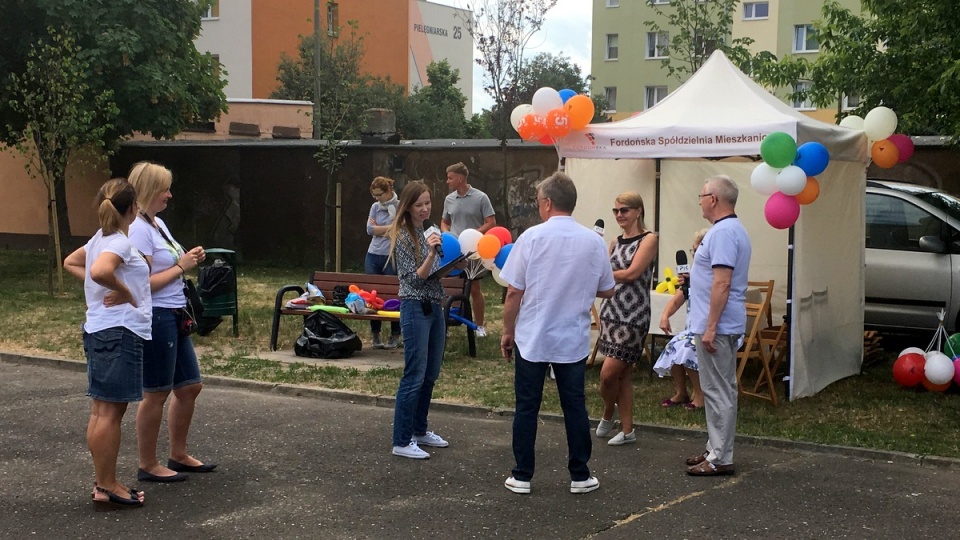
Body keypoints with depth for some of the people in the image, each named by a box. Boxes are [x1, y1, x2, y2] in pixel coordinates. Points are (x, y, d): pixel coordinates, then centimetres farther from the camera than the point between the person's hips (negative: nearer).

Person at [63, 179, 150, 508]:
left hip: (99, 331, 10)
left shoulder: (100, 239, 13)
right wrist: (124, 291, -17)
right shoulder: (119, 242, -15)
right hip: (119, 332, -10)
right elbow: (100, 271, -34)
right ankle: (107, 486, 0)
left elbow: (70, 263, 28)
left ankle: (103, 481, 21)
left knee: (101, 410, 13)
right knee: (111, 412, -5)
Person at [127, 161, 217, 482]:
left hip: (174, 317, 10)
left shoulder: (158, 224, 13)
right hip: (155, 317, -10)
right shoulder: (138, 230, -16)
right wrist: (181, 267, -14)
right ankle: (148, 466, 13)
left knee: (190, 386, 15)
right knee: (157, 393, 0)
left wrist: (189, 261, 4)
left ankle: (178, 456, 29)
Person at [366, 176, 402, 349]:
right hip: (373, 256, 5)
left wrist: (379, 229, -8)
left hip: (393, 257, -4)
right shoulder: (375, 207, 10)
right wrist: (390, 227, -8)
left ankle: (395, 336, 10)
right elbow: (370, 229, 0)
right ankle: (375, 335, 15)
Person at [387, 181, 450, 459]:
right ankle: (402, 442, -3)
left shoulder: (429, 232, 12)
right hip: (415, 309, -8)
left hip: (435, 307, 8)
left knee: (430, 374, 14)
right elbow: (415, 278, -16)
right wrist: (431, 253, -28)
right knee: (414, 376, -8)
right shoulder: (402, 236, -11)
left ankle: (419, 430, 27)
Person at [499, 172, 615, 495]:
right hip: (573, 341, 2)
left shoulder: (532, 237, -10)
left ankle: (522, 476, 13)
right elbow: (607, 291, 7)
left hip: (531, 338, -2)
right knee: (575, 407, 11)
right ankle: (580, 476, 17)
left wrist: (508, 331, 3)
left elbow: (514, 291, -9)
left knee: (527, 407, 8)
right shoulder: (594, 242, -2)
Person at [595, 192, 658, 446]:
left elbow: (632, 273, -16)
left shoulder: (648, 239, -6)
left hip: (633, 315, -6)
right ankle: (627, 431, 18)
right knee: (623, 374, 8)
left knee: (608, 374, -7)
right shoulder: (615, 242, 13)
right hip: (610, 311, 6)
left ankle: (608, 415, 20)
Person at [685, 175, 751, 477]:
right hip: (722, 325, 11)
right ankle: (716, 449, 24)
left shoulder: (723, 233, -19)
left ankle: (720, 459, -1)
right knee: (719, 389, 16)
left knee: (718, 391, -6)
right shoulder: (731, 229, 16)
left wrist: (710, 328, -25)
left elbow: (722, 283, -25)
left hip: (717, 326, -11)